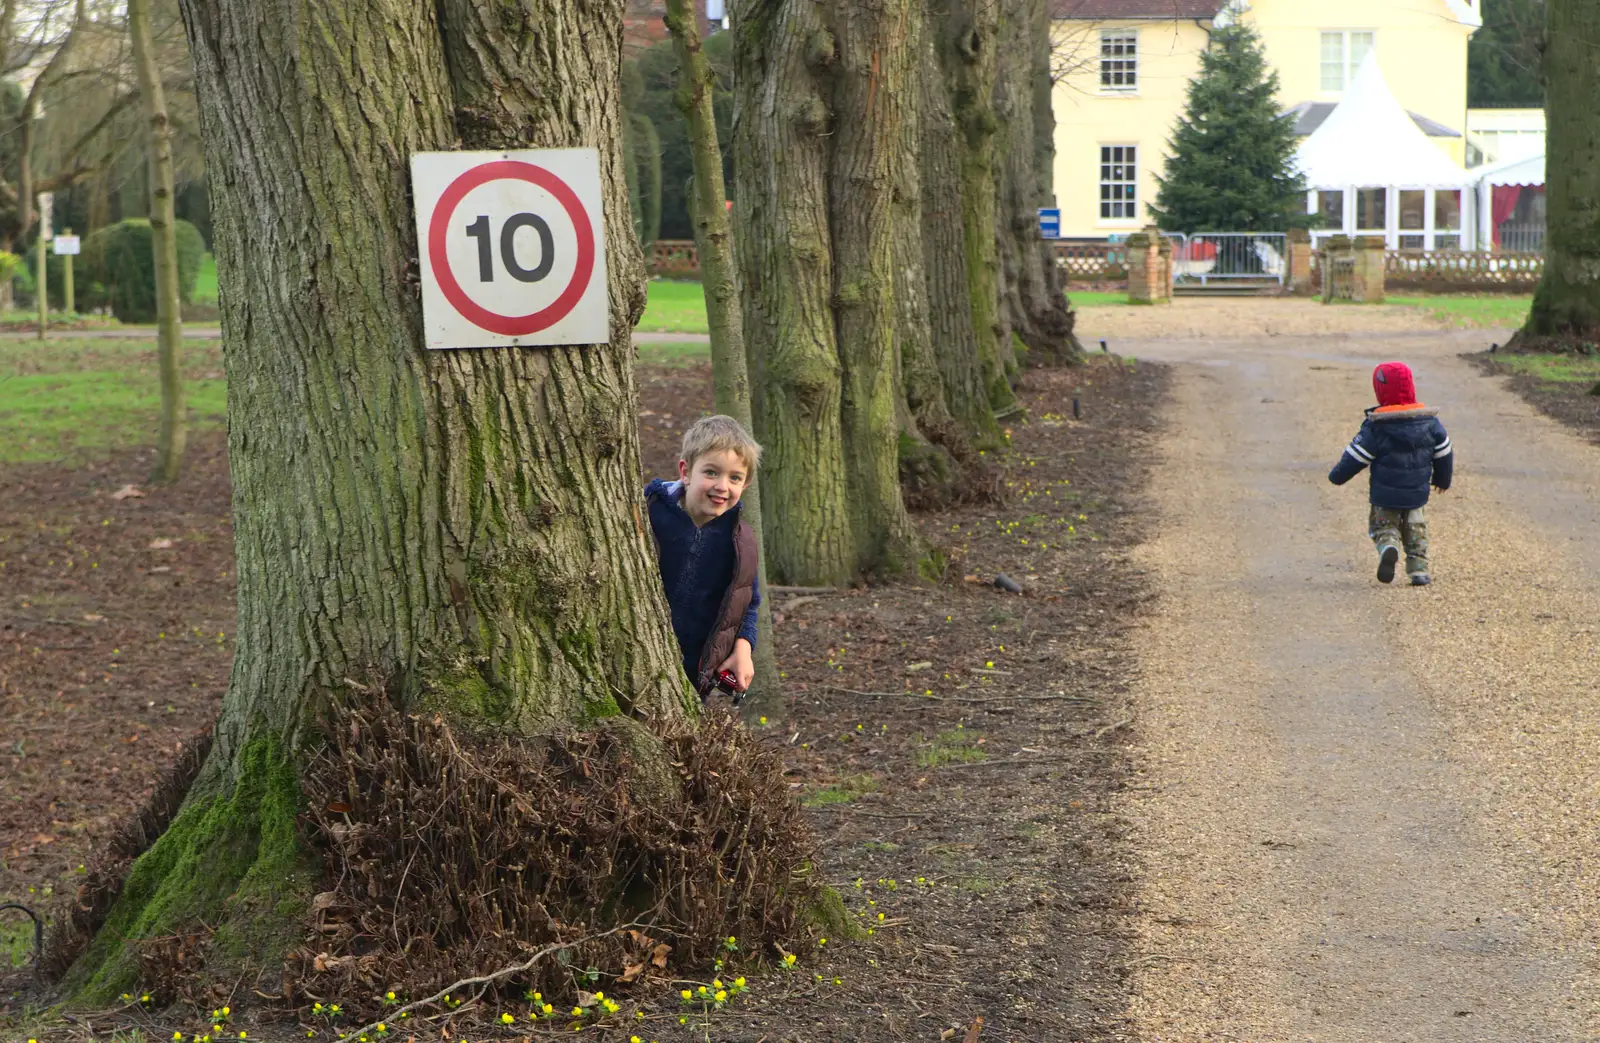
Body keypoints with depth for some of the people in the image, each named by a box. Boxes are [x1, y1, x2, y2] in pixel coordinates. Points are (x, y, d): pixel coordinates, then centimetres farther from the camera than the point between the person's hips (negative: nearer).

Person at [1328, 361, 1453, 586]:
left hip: (1385, 495, -3)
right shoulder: (1430, 422, -1)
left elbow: (1356, 456, -9)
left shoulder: (1375, 427, -13)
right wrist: (1443, 479, 28)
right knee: (1415, 529, 18)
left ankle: (1388, 548, -23)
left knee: (1384, 526, 9)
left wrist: (1336, 476, 8)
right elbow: (1444, 453, 10)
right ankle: (1419, 568, 6)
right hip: (1417, 492, 3)